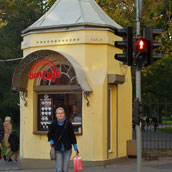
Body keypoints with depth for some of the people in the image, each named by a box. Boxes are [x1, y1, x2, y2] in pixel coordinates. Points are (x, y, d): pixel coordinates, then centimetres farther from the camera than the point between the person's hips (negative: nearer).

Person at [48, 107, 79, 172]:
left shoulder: (68, 124, -3)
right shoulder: (53, 124, -5)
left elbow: (72, 136, 3)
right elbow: (49, 134, 10)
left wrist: (75, 148, 6)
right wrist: (52, 142, -5)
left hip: (67, 149, 1)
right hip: (57, 149, -1)